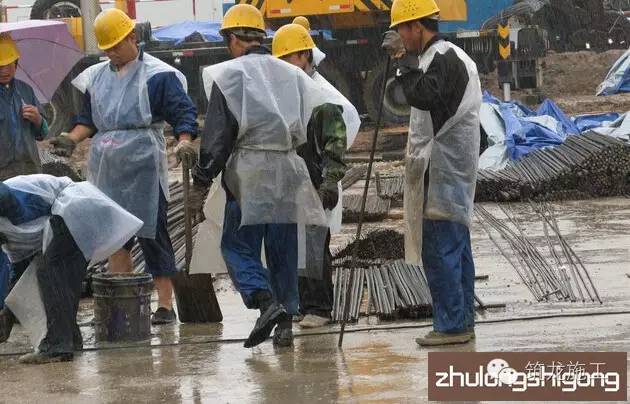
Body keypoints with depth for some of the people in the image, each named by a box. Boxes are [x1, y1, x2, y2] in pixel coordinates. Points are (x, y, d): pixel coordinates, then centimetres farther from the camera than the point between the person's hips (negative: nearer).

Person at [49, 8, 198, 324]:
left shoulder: (158, 75, -3)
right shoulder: (96, 77, 16)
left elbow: (183, 112, -6)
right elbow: (88, 118, 22)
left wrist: (184, 142, -24)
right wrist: (71, 139, 4)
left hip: (143, 168, -6)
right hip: (106, 168, 6)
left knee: (152, 234, -5)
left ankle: (165, 304, 0)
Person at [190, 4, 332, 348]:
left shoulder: (229, 75, -4)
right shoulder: (293, 75, 12)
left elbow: (217, 134, -7)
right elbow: (312, 128, 14)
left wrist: (202, 181, -3)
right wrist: (319, 178, 21)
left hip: (249, 169, -5)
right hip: (288, 170, 5)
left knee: (237, 245, 2)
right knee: (283, 250, 10)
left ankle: (266, 302, -19)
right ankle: (285, 322, 9)